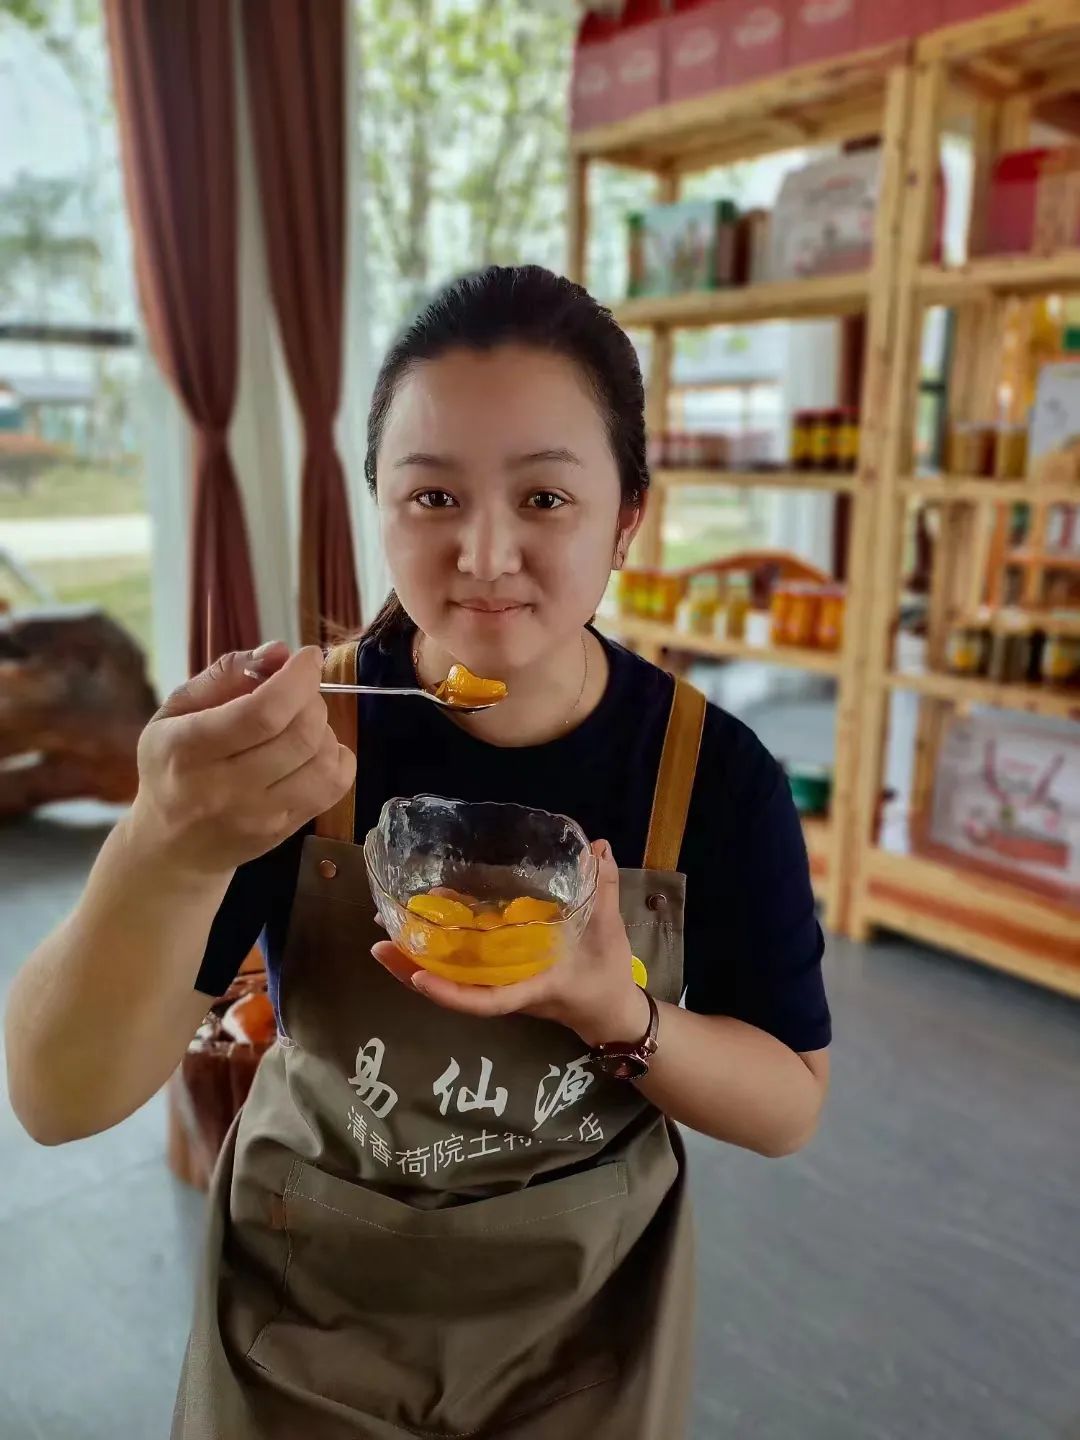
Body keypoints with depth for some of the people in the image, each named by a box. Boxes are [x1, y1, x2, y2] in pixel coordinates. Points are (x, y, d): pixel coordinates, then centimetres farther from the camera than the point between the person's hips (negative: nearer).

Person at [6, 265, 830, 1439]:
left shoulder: (716, 774, -18)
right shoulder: (296, 732, -19)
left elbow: (790, 1107, -8)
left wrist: (618, 1014, -28)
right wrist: (169, 852, -39)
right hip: (300, 1318, 1)